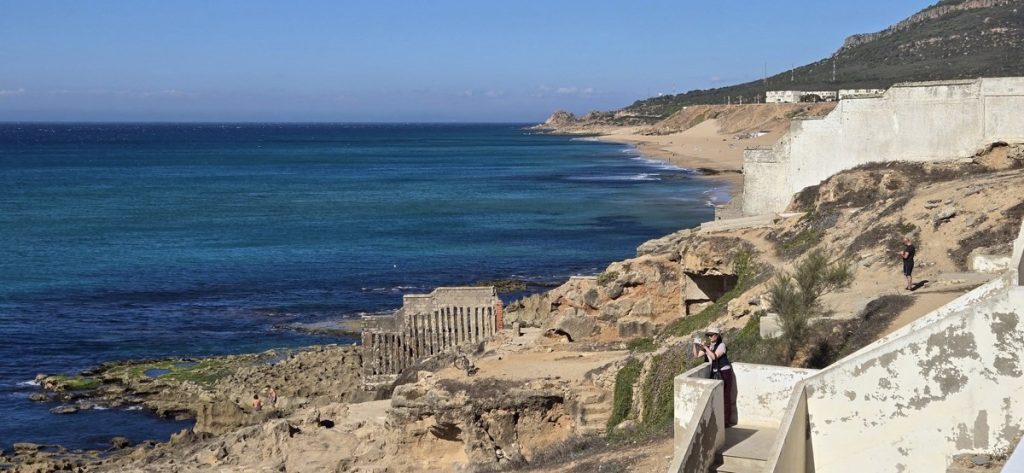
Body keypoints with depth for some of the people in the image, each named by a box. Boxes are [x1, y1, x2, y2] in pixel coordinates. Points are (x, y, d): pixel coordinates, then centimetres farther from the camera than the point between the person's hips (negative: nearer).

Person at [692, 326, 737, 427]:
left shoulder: (721, 345, -11)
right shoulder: (708, 346, 7)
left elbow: (714, 356, -25)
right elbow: (696, 355, 3)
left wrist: (705, 347, -28)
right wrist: (695, 345, -12)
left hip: (724, 373, -6)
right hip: (714, 374, 6)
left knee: (725, 397, -2)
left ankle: (726, 421, 3)